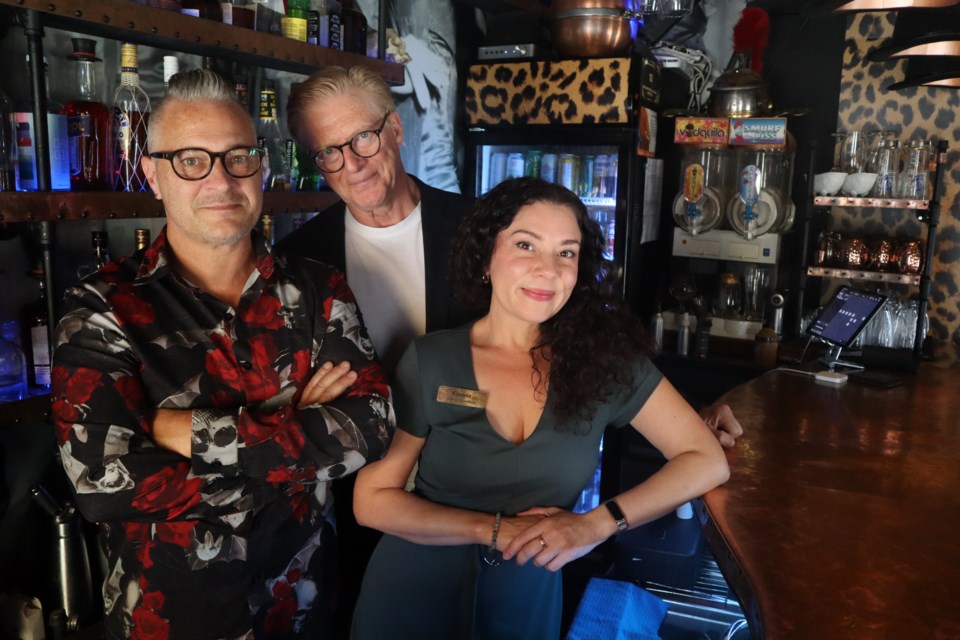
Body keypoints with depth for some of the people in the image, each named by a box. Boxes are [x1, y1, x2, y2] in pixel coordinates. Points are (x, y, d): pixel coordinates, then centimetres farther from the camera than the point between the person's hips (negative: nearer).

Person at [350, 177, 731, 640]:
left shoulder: (604, 356, -11)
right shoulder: (429, 361, -13)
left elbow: (707, 460, -11)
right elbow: (372, 500, -11)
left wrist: (595, 524, -22)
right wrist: (494, 530, -19)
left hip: (529, 596, 1)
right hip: (417, 589, 0)